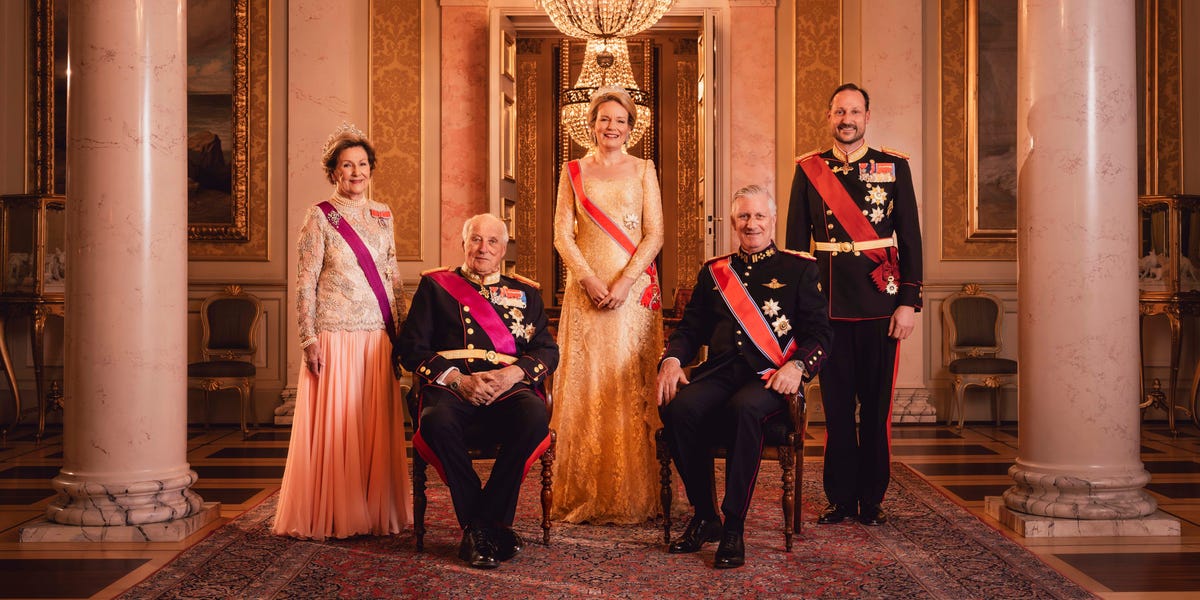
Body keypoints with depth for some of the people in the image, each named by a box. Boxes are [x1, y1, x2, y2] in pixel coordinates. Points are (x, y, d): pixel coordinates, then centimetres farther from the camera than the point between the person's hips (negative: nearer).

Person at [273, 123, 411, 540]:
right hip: (335, 337, -4)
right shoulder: (320, 217, -2)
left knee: (376, 426, 6)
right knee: (332, 426, -1)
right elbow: (305, 284, -5)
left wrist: (401, 331, 10)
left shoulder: (382, 216, 12)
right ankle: (329, 517, 8)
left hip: (378, 340, 4)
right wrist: (309, 340, -11)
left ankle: (374, 513, 16)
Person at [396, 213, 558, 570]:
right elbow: (412, 348, 8)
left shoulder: (525, 293, 23)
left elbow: (548, 350, 13)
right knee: (437, 420, -37)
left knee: (536, 417, -34)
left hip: (509, 388, 1)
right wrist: (459, 379, -8)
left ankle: (484, 523, -19)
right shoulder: (436, 286, 17)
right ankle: (482, 527, -21)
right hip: (451, 386, -1)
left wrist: (514, 373, -9)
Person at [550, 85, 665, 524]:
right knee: (585, 385, -1)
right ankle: (586, 497, 5)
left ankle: (634, 496, 5)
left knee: (633, 385, -1)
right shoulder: (573, 171, 11)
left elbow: (654, 234, 1)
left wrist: (625, 282, -11)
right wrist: (589, 280, -10)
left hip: (635, 287, 0)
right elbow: (562, 234, 4)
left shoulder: (643, 170, 9)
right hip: (586, 287, 1)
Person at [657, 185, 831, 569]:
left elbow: (819, 333, 3)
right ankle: (704, 517, -12)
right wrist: (672, 360, -3)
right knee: (679, 408, -29)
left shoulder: (799, 268, 11)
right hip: (719, 374, 3)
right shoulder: (713, 272, 22)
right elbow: (690, 328, 19)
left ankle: (734, 528, -28)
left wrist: (797, 366, -17)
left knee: (745, 407, -38)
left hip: (769, 377, -3)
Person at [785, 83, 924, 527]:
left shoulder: (894, 167, 5)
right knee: (836, 404, 5)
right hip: (828, 303, 1)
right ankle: (841, 498, 14)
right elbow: (796, 240, 8)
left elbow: (910, 238, 3)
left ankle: (872, 500, 13)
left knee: (877, 404, 3)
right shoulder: (809, 169, 8)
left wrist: (909, 302, -4)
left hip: (880, 302, -1)